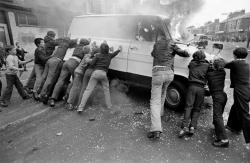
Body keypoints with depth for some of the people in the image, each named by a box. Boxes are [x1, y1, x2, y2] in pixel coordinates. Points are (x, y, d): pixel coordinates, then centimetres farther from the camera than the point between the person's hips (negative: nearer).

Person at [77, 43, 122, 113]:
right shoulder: (109, 55, 13)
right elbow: (115, 53, 34)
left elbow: (92, 63, -5)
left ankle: (81, 107, -7)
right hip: (104, 73, 2)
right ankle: (109, 105, 26)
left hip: (96, 72, -2)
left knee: (88, 90, -3)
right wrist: (119, 50, 55)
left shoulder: (98, 55, 3)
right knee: (106, 90, 21)